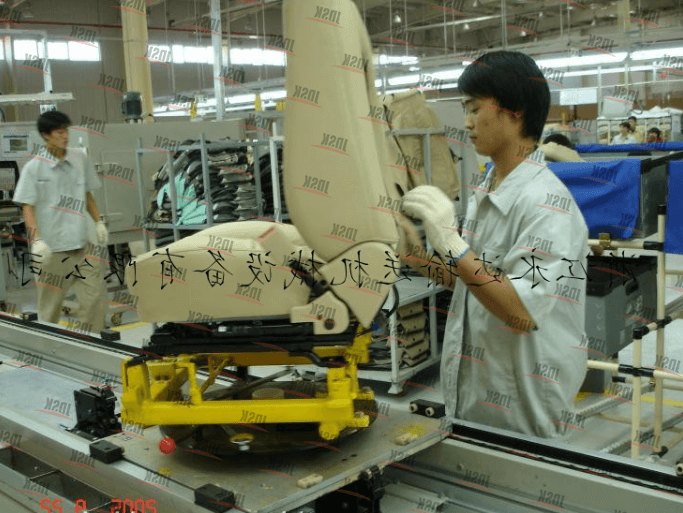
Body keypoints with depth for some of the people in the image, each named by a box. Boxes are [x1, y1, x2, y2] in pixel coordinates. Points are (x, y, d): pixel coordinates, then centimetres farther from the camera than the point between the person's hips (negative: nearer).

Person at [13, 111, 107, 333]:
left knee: (94, 296, 1)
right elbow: (28, 206, -5)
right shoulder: (34, 168, -4)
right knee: (50, 303, 5)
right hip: (52, 246, -3)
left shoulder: (80, 160, 8)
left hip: (83, 241, 4)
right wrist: (37, 240, -16)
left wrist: (99, 222, 13)